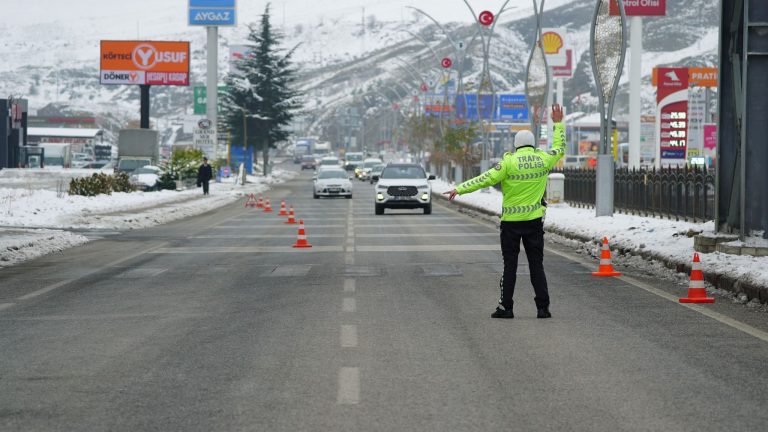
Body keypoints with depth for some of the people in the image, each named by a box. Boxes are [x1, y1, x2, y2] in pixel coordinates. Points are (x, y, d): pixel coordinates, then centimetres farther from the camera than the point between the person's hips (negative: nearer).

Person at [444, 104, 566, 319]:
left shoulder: (510, 162, -10)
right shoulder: (543, 160, 1)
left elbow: (486, 179, -14)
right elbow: (559, 148, 20)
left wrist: (460, 189, -11)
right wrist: (558, 124, 31)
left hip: (511, 221, -2)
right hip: (535, 221, 2)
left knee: (510, 265, 4)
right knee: (536, 264, 6)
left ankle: (505, 306, 5)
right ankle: (543, 307, 4)